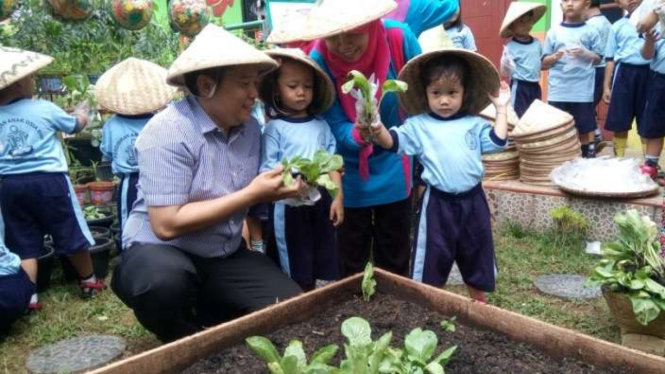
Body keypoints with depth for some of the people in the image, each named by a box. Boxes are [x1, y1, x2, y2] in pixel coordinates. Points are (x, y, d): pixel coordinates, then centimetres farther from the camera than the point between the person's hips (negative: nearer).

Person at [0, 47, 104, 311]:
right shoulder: (45, 109, -7)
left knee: (24, 244, 12)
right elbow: (75, 126, 10)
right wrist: (82, 116, 31)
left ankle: (29, 296, 10)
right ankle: (88, 281, 27)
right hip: (48, 181, -3)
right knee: (70, 234, 12)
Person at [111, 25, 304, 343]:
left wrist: (277, 189, -11)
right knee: (165, 282, -39)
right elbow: (168, 224, -25)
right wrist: (251, 195, -24)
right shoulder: (168, 131, -20)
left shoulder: (250, 127, 1)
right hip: (161, 253, -5)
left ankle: (207, 316, 16)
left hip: (226, 257, 6)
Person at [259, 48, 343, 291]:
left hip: (320, 201, 5)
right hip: (288, 205, -4)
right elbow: (267, 170, -11)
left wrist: (338, 197, 2)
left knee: (321, 268, 15)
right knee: (294, 273, 6)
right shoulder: (274, 127, -5)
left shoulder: (321, 126, 7)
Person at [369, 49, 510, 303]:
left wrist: (501, 109, 3)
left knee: (476, 258, 20)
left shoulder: (475, 124, 5)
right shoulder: (419, 125, -2)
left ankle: (479, 305, 41)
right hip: (438, 203, -3)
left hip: (472, 200, 3)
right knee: (433, 260, 8)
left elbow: (497, 142, 1)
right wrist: (378, 130, -31)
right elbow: (394, 142, -10)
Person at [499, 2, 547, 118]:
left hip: (535, 86, 6)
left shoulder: (537, 43, 5)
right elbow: (507, 72, -16)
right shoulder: (510, 47, -12)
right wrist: (506, 66, -31)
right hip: (519, 86, -6)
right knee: (518, 115, -3)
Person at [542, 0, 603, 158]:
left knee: (584, 130, 5)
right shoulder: (553, 32, 7)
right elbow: (544, 64, 9)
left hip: (582, 91, -1)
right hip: (558, 92, 1)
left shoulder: (591, 32, 4)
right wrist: (555, 57, -12)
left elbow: (598, 59, 7)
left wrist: (585, 53, -12)